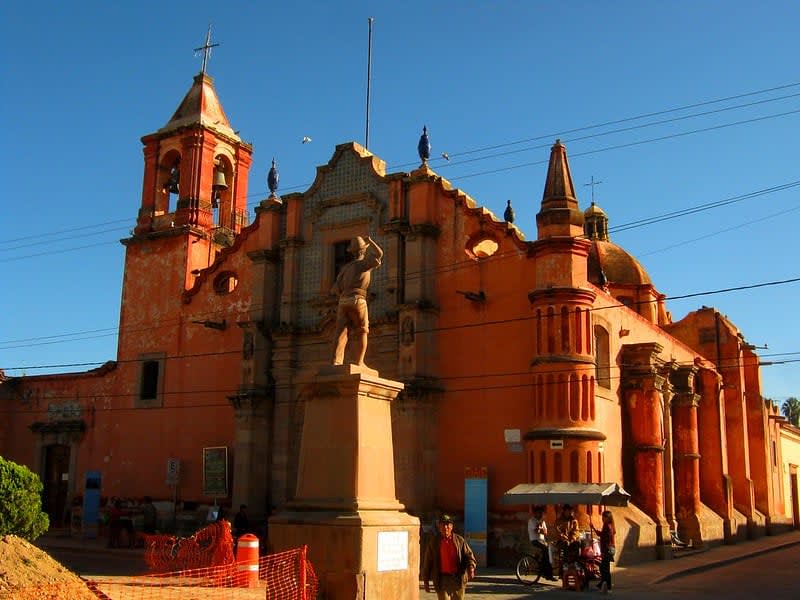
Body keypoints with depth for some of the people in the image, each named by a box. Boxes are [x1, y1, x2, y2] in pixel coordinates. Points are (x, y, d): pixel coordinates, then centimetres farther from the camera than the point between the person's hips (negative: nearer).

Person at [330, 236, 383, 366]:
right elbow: (379, 254, -13)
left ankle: (336, 362, -16)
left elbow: (336, 289, 13)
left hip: (343, 302, 5)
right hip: (357, 301, -5)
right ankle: (359, 362, 0)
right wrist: (370, 241, 3)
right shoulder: (363, 263, 2)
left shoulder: (345, 267, 18)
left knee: (341, 333, -3)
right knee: (362, 333, 7)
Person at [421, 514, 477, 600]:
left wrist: (471, 567, -18)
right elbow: (427, 562, 7)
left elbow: (468, 555, 3)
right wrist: (426, 580, 7)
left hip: (458, 579, 2)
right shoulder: (433, 542, 4)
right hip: (442, 579, -1)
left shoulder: (459, 540, 5)